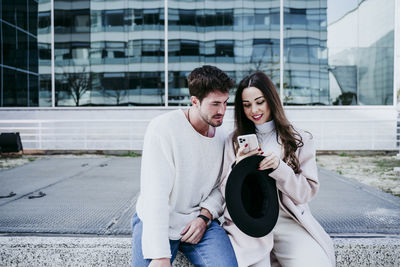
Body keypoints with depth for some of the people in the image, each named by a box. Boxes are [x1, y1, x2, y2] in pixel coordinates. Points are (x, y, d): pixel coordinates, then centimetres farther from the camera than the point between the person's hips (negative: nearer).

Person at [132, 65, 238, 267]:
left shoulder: (222, 138, 2)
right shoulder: (162, 128, -16)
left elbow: (220, 188, 7)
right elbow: (155, 193, -22)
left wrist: (204, 217, -13)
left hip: (199, 222, 3)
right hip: (156, 222, -2)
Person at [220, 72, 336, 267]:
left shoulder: (300, 140, 7)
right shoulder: (235, 141, 9)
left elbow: (307, 192, 1)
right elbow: (226, 194, 6)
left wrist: (278, 167, -15)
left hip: (289, 220, 0)